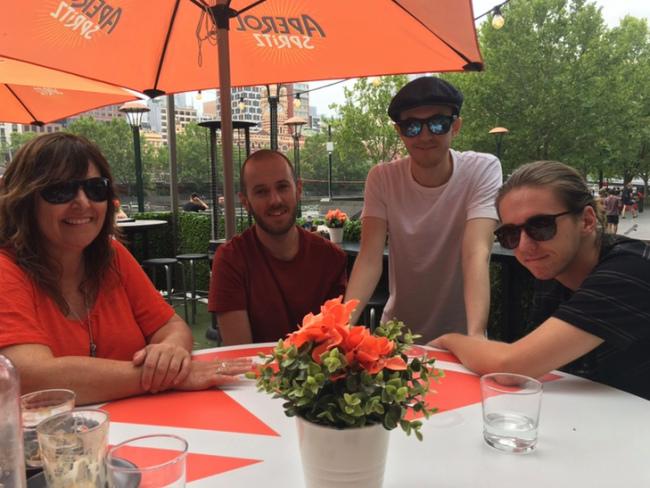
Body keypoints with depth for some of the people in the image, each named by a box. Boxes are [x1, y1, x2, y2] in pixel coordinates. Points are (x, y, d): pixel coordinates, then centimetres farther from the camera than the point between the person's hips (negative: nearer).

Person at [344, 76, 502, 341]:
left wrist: (476, 335, -36)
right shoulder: (382, 178, -7)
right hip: (397, 332, 1)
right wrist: (342, 324, -30)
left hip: (460, 332, -1)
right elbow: (370, 259, -15)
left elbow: (477, 254, -23)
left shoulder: (483, 169, -12)